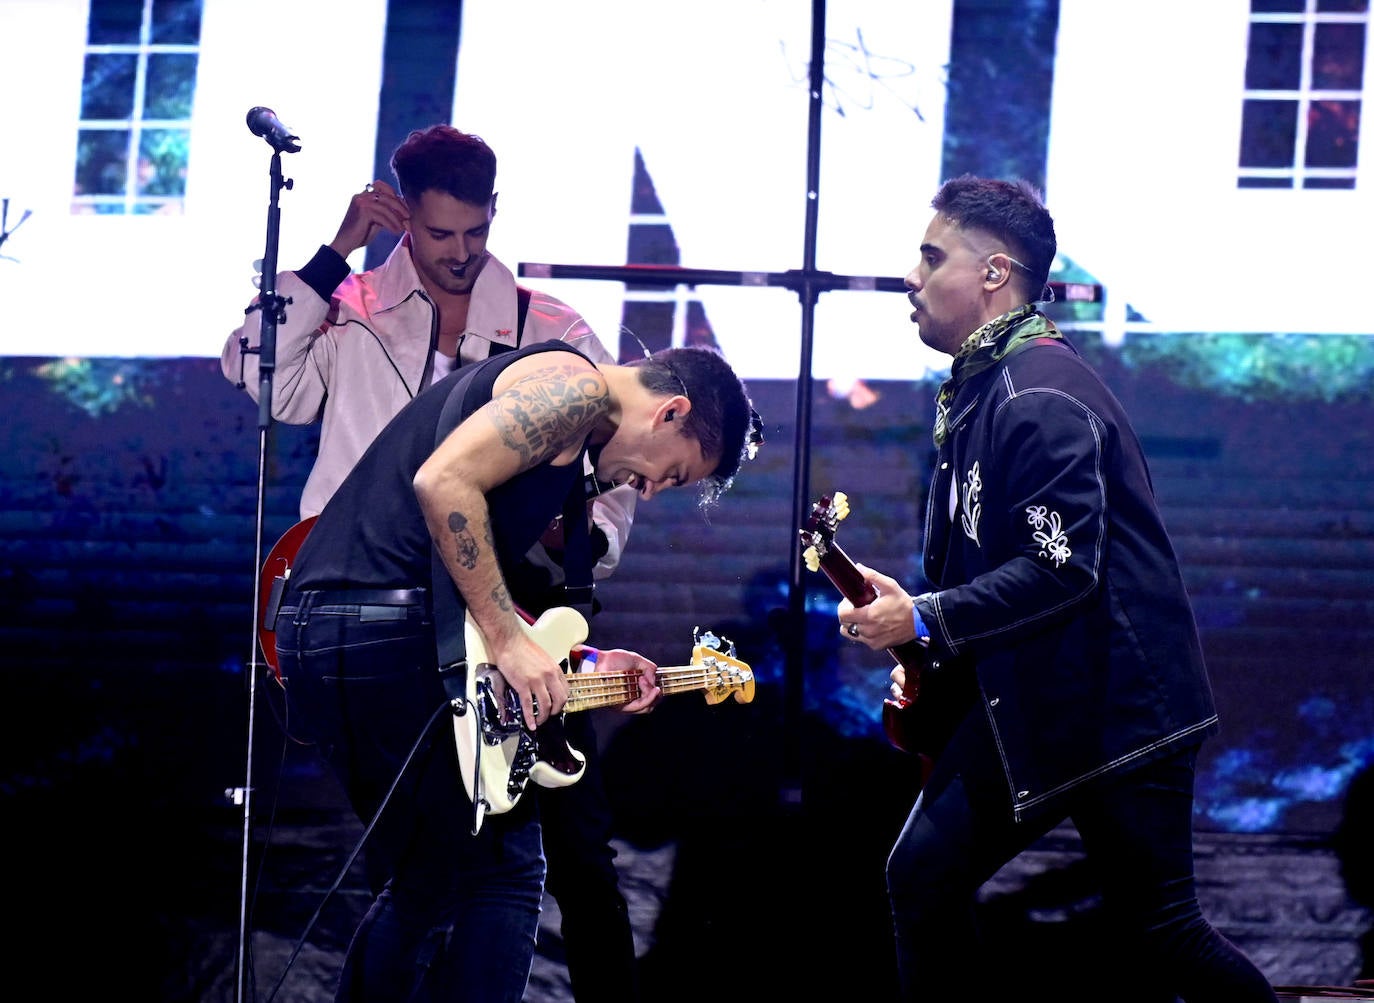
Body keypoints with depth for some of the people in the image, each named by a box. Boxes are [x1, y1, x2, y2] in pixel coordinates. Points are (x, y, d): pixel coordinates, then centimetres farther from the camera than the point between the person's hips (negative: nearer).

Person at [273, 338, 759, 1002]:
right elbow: (444, 480, -20)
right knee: (501, 875, -2)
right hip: (388, 631, -10)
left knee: (425, 884, 20)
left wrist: (583, 666, 21)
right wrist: (510, 641, -16)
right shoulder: (577, 386, -4)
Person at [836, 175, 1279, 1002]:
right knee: (926, 873, 3)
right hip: (1024, 700, 10)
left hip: (1117, 707, -10)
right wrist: (930, 663, 9)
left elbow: (1061, 569, -26)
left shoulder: (1040, 397, -19)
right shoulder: (979, 388, 13)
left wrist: (925, 621, -23)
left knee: (1161, 930, -3)